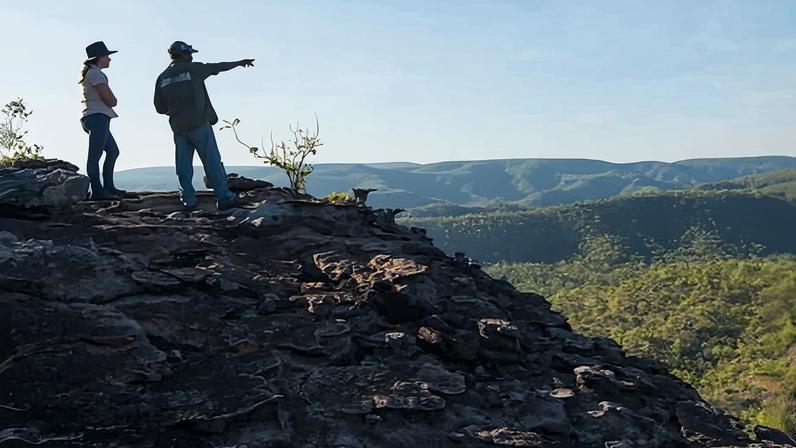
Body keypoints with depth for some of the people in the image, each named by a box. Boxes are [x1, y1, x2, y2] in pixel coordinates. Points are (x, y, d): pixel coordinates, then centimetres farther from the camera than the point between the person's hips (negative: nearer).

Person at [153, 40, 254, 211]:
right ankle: (224, 198, -1)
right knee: (212, 161, -2)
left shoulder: (162, 78, 8)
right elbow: (218, 67, 8)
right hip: (199, 123, -4)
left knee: (184, 165, 8)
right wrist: (240, 62, 22)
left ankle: (189, 201, 7)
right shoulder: (193, 69, -3)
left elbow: (159, 108, 8)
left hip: (178, 127, 4)